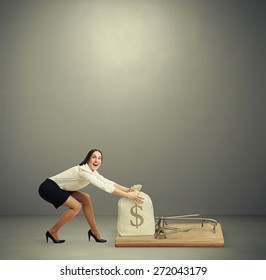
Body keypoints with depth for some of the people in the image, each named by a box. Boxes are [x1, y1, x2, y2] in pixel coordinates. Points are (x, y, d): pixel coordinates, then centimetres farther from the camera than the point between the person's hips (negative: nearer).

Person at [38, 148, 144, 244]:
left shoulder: (92, 171, 1)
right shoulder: (84, 170, -27)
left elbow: (108, 182, 2)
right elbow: (104, 187, -33)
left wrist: (128, 190, -7)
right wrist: (127, 195, -33)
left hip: (58, 188, 9)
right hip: (48, 188, -9)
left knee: (85, 198, 2)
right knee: (76, 206, -17)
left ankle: (94, 232, 10)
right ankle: (52, 232, -2)